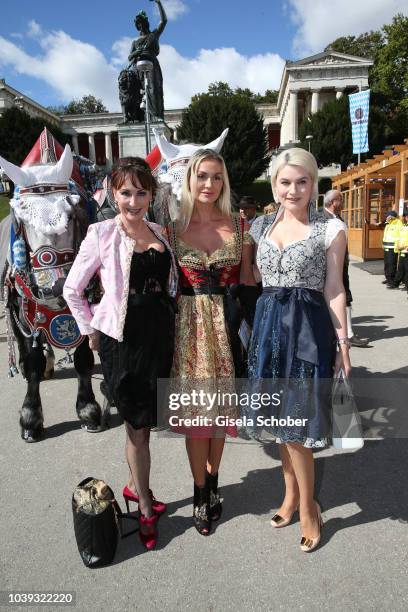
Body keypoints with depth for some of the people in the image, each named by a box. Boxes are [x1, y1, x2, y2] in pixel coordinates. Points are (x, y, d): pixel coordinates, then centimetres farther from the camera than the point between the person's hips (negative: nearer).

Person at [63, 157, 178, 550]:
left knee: (145, 422, 17)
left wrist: (167, 321, 8)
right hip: (123, 340, -4)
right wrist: (91, 331, -2)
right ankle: (145, 508, 26)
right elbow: (71, 289, -1)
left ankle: (135, 487, 40)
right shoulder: (102, 234, -7)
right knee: (137, 426, 7)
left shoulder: (160, 234, 7)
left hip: (160, 337, 5)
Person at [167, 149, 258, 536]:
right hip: (188, 326, -1)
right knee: (195, 411, 6)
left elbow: (246, 282, 5)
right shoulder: (174, 229, 1)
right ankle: (201, 493, 26)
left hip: (226, 325, 1)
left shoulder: (239, 226, 2)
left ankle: (212, 482, 34)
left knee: (221, 408, 12)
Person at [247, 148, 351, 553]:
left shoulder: (331, 229, -4)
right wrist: (255, 331, 5)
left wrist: (342, 342, -4)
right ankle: (292, 494, 35)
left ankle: (307, 508, 22)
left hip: (307, 329, -5)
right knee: (279, 418, 14)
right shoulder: (263, 226, 9)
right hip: (268, 326, 5)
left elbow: (334, 290, -4)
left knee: (294, 424, 0)